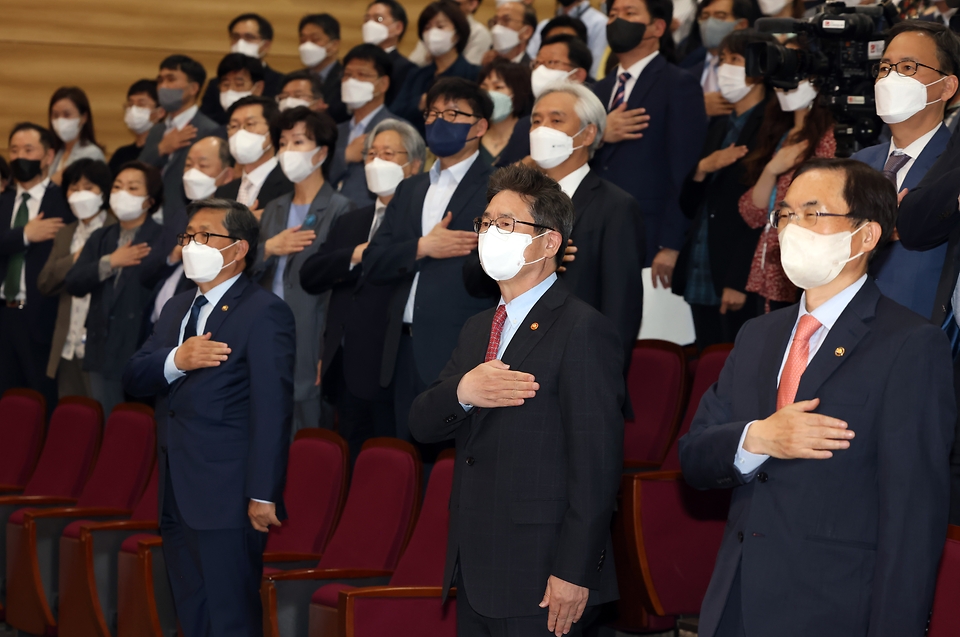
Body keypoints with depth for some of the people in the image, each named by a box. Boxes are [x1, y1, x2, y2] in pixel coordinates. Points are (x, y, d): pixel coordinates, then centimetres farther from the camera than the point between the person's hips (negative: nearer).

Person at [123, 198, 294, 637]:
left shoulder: (264, 313, -8)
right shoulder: (176, 309, 18)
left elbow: (272, 410, -14)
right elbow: (133, 378, 9)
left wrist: (263, 495, -19)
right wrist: (175, 361, -14)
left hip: (227, 498, -8)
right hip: (178, 497, 8)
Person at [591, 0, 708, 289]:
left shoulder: (679, 85, -1)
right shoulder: (601, 89, 20)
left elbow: (685, 172, -9)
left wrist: (671, 246, -16)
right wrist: (600, 135, -7)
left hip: (648, 243, -6)